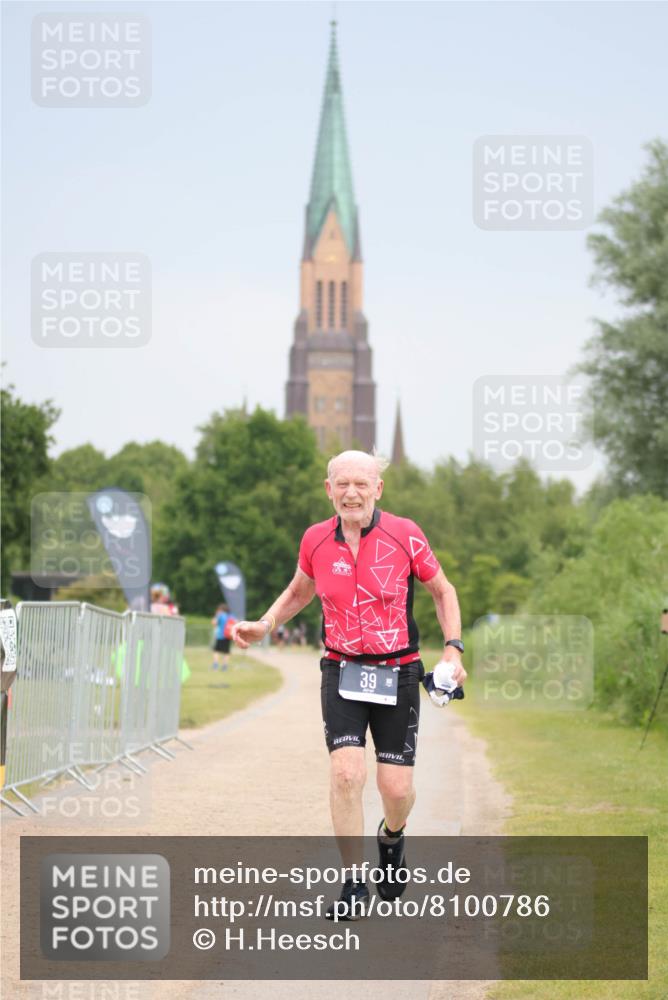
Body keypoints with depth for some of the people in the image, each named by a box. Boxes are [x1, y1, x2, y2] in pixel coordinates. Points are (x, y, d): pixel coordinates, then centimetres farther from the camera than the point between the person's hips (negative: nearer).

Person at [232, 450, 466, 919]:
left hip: (398, 674, -1)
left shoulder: (405, 535, -9)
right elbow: (299, 591, 18)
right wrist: (264, 625, 3)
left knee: (397, 788, -3)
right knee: (346, 773, -17)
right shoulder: (316, 540, -2)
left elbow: (443, 590, 5)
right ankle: (355, 887, -5)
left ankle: (392, 836, 35)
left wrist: (453, 648, -5)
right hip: (342, 673, 1)